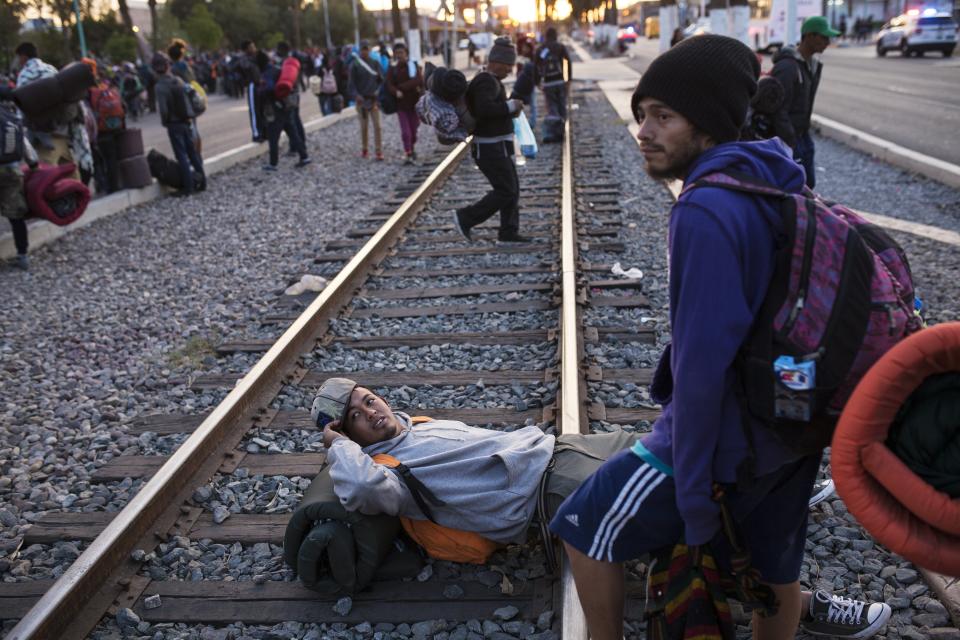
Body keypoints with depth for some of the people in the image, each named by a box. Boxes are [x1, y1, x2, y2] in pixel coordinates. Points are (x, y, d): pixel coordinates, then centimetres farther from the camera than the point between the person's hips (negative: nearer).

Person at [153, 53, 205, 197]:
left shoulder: (160, 86, -16)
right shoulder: (178, 81, 1)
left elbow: (163, 109, -18)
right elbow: (188, 100, 3)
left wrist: (164, 122, -2)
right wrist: (190, 116, 9)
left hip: (174, 124, -5)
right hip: (186, 121, 5)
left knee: (181, 155, -1)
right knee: (192, 152, 14)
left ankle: (188, 186, 2)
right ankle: (202, 180, 20)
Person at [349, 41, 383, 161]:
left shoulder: (375, 63, 6)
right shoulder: (355, 65, 0)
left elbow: (380, 79, 11)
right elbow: (352, 82, -1)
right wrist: (356, 95, -13)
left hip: (374, 98, 1)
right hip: (361, 98, -1)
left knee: (377, 125, -6)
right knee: (364, 126, 6)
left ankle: (379, 151, -3)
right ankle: (364, 149, 19)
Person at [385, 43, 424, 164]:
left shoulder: (414, 66, 1)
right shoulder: (392, 70, 5)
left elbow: (418, 80, -16)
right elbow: (389, 85, -6)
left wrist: (401, 87, -16)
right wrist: (396, 92, -29)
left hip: (414, 102, 0)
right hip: (401, 104, 0)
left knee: (414, 129, 7)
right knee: (405, 131, -9)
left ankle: (412, 147, 34)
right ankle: (408, 154, -6)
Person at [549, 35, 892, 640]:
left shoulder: (707, 211, -25)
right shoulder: (777, 185, 3)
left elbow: (703, 361, -27)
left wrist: (693, 493, -19)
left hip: (727, 435, -8)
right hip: (791, 424, 8)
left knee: (585, 531, 9)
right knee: (774, 573, 27)